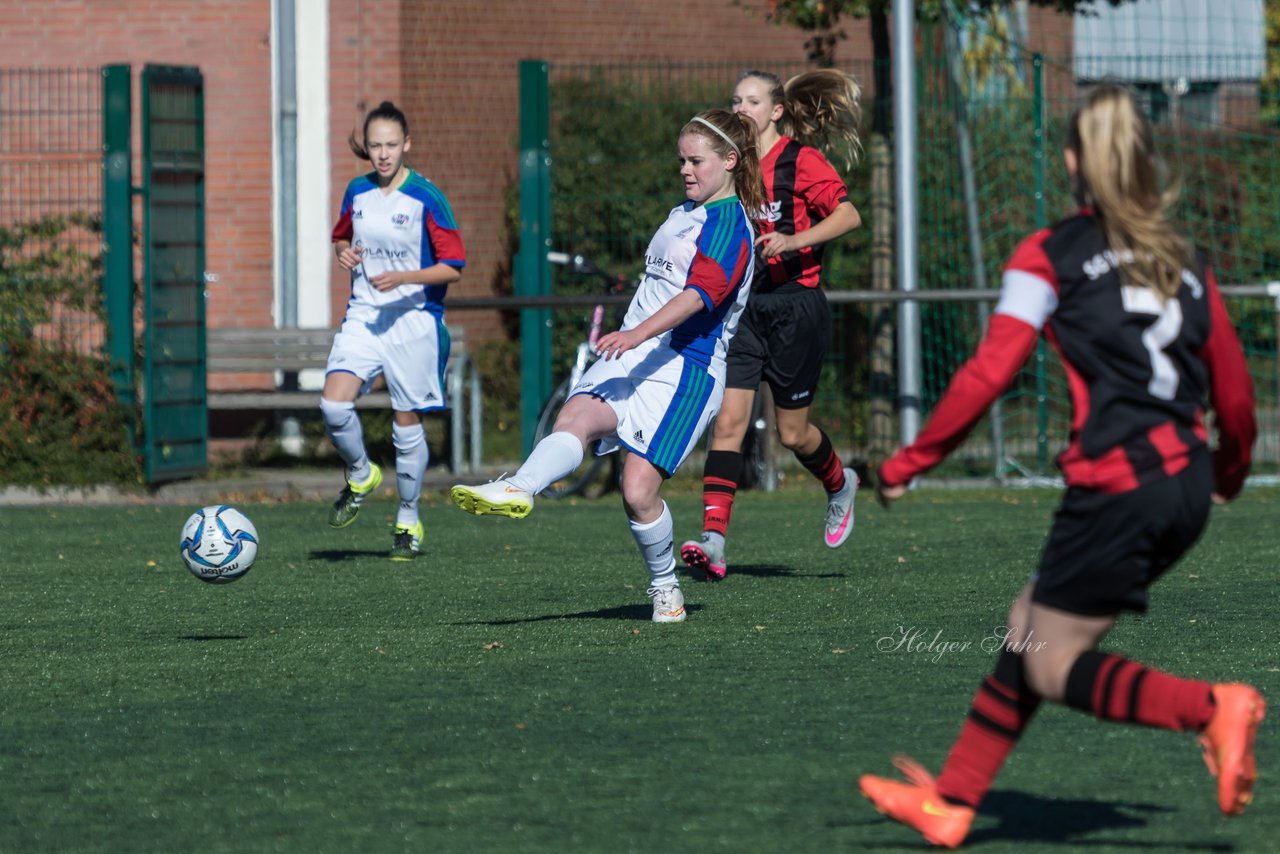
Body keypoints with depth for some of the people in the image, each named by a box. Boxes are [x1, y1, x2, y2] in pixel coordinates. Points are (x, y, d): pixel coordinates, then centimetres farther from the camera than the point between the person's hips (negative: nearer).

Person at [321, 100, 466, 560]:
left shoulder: (427, 199, -9)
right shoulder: (357, 193, 5)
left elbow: (453, 268, -8)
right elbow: (342, 237, 23)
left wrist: (404, 278, -22)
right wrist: (343, 252, 0)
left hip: (413, 319, -3)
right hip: (363, 315, 3)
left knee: (407, 424, 3)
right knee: (334, 405, -17)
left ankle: (408, 522, 21)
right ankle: (361, 475, 13)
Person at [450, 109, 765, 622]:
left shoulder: (730, 224, -7)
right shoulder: (684, 213, 22)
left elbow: (700, 294, -23)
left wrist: (639, 333, -36)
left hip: (684, 368, -8)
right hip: (629, 359, 8)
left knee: (639, 492, -15)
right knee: (576, 418, -24)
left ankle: (665, 591, 6)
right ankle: (518, 491, -51)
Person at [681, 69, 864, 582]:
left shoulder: (799, 161, -8)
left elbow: (849, 216, -15)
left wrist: (793, 241, -26)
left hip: (795, 307, -5)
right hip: (742, 307, 5)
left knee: (792, 433, 6)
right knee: (728, 420, -10)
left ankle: (839, 484, 40)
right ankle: (713, 542, -19)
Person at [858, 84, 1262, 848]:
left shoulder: (1050, 257, -2)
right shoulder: (1186, 262, 13)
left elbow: (988, 375, -8)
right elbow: (1235, 393, 15)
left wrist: (908, 464, 0)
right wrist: (1231, 471, 35)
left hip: (1115, 487, -7)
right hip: (1186, 485, 7)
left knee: (1052, 666, 4)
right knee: (1032, 627, 17)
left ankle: (1213, 708, -16)